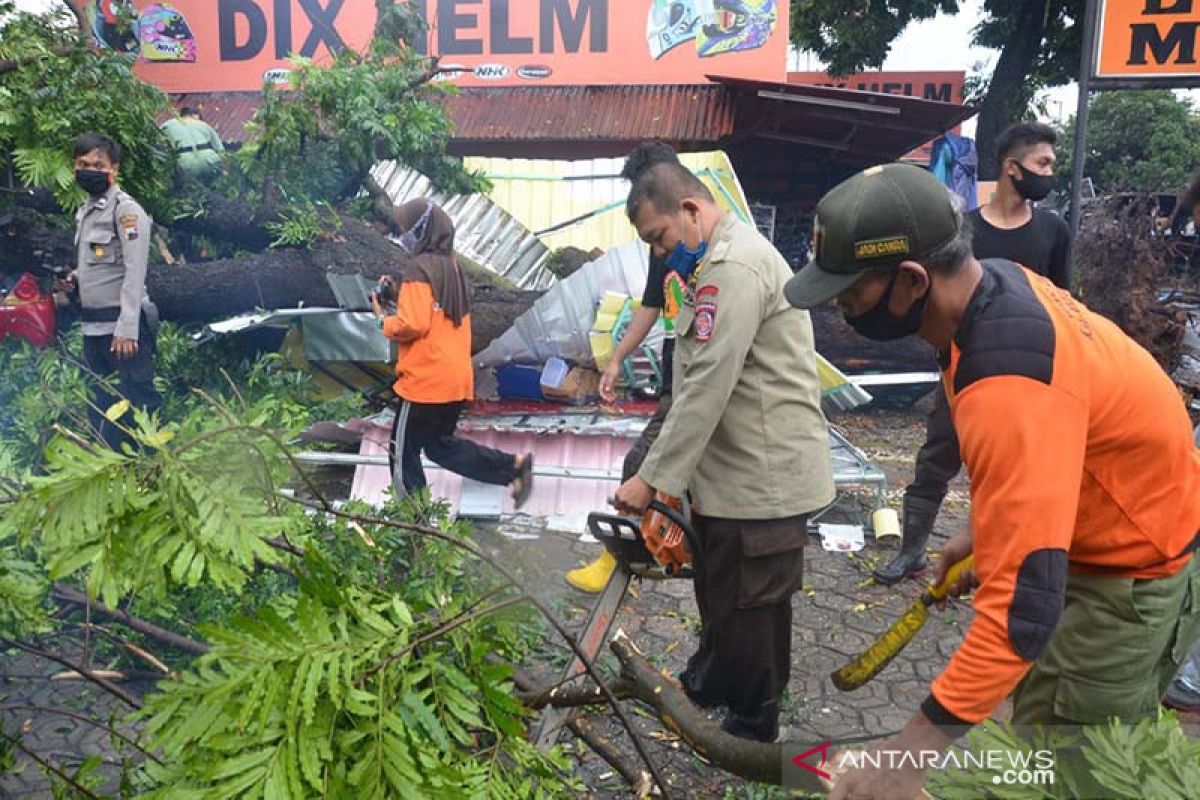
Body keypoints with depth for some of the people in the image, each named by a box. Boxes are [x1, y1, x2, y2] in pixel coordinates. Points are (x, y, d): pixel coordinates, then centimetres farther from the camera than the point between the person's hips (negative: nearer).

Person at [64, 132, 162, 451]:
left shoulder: (126, 209, -10)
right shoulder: (84, 209, 16)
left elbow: (135, 272, -17)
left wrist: (127, 329, -23)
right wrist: (75, 278, 6)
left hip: (123, 326, -9)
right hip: (93, 326, 9)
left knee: (138, 401, -6)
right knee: (98, 404, 15)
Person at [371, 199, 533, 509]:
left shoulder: (419, 268, -14)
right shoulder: (451, 265, 13)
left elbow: (414, 324, -22)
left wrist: (383, 318, -5)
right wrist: (400, 296, 12)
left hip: (426, 381, -8)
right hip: (457, 380, 9)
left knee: (403, 454, 7)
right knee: (441, 444, 22)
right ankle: (513, 467, 11)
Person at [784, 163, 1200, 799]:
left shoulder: (1010, 387, -39)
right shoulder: (997, 282, -9)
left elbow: (1023, 602, -41)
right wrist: (986, 528, 12)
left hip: (1136, 578, -9)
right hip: (1108, 541, 9)